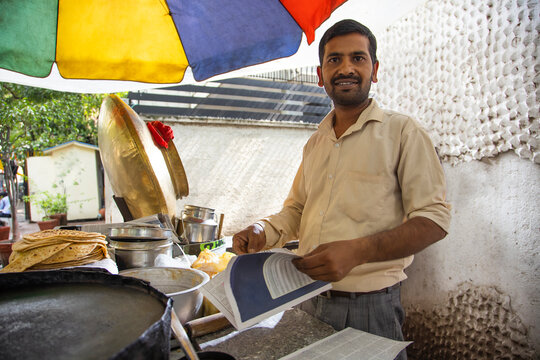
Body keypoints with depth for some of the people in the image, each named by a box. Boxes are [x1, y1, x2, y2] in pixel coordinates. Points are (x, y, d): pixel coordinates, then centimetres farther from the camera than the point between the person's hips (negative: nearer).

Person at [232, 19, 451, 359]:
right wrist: (263, 232, -2)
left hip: (368, 306, -5)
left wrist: (357, 251, -26)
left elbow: (433, 219, -13)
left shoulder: (402, 132, -7)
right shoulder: (315, 142, 11)